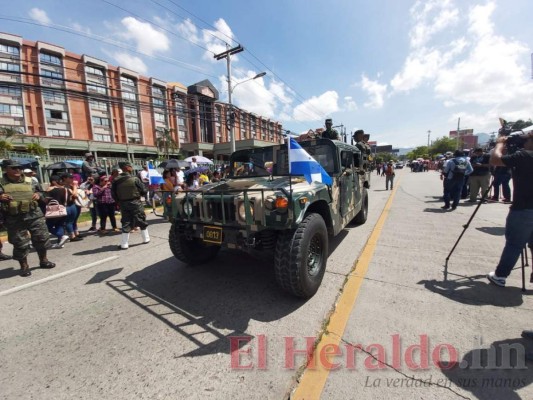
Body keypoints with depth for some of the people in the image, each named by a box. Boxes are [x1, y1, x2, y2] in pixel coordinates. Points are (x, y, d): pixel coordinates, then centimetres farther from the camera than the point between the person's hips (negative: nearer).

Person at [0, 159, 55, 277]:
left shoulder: (29, 181, 9)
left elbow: (41, 193, 16)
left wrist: (39, 195, -7)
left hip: (34, 215, 2)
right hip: (14, 219, -2)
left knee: (41, 237, 6)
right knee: (20, 243, 4)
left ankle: (43, 260, 25)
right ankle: (24, 266, 21)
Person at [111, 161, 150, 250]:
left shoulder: (116, 180, -2)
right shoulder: (135, 179, -13)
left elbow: (113, 194, 0)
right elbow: (143, 191, -8)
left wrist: (119, 201, 14)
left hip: (123, 204, 3)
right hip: (135, 203, -3)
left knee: (126, 223, 9)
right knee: (142, 221, 12)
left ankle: (124, 244, 8)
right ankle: (146, 239, 22)